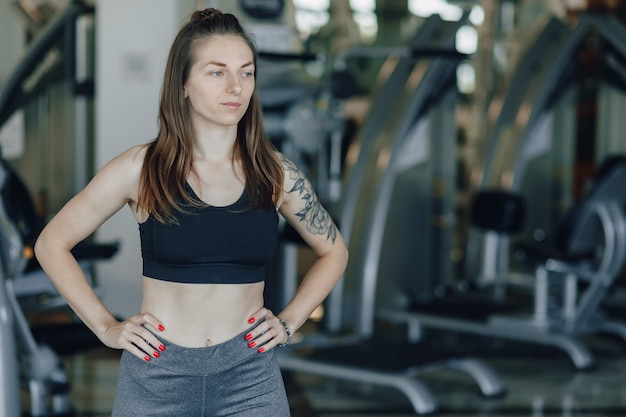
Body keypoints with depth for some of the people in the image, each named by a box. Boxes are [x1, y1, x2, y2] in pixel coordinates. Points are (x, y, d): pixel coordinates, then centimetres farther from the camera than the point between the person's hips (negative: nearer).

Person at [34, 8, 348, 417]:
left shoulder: (276, 174, 0)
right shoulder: (141, 169, -5)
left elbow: (334, 251, 16)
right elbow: (52, 244, 4)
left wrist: (289, 321, 4)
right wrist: (106, 327, -2)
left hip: (250, 379, 1)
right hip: (156, 376, -1)